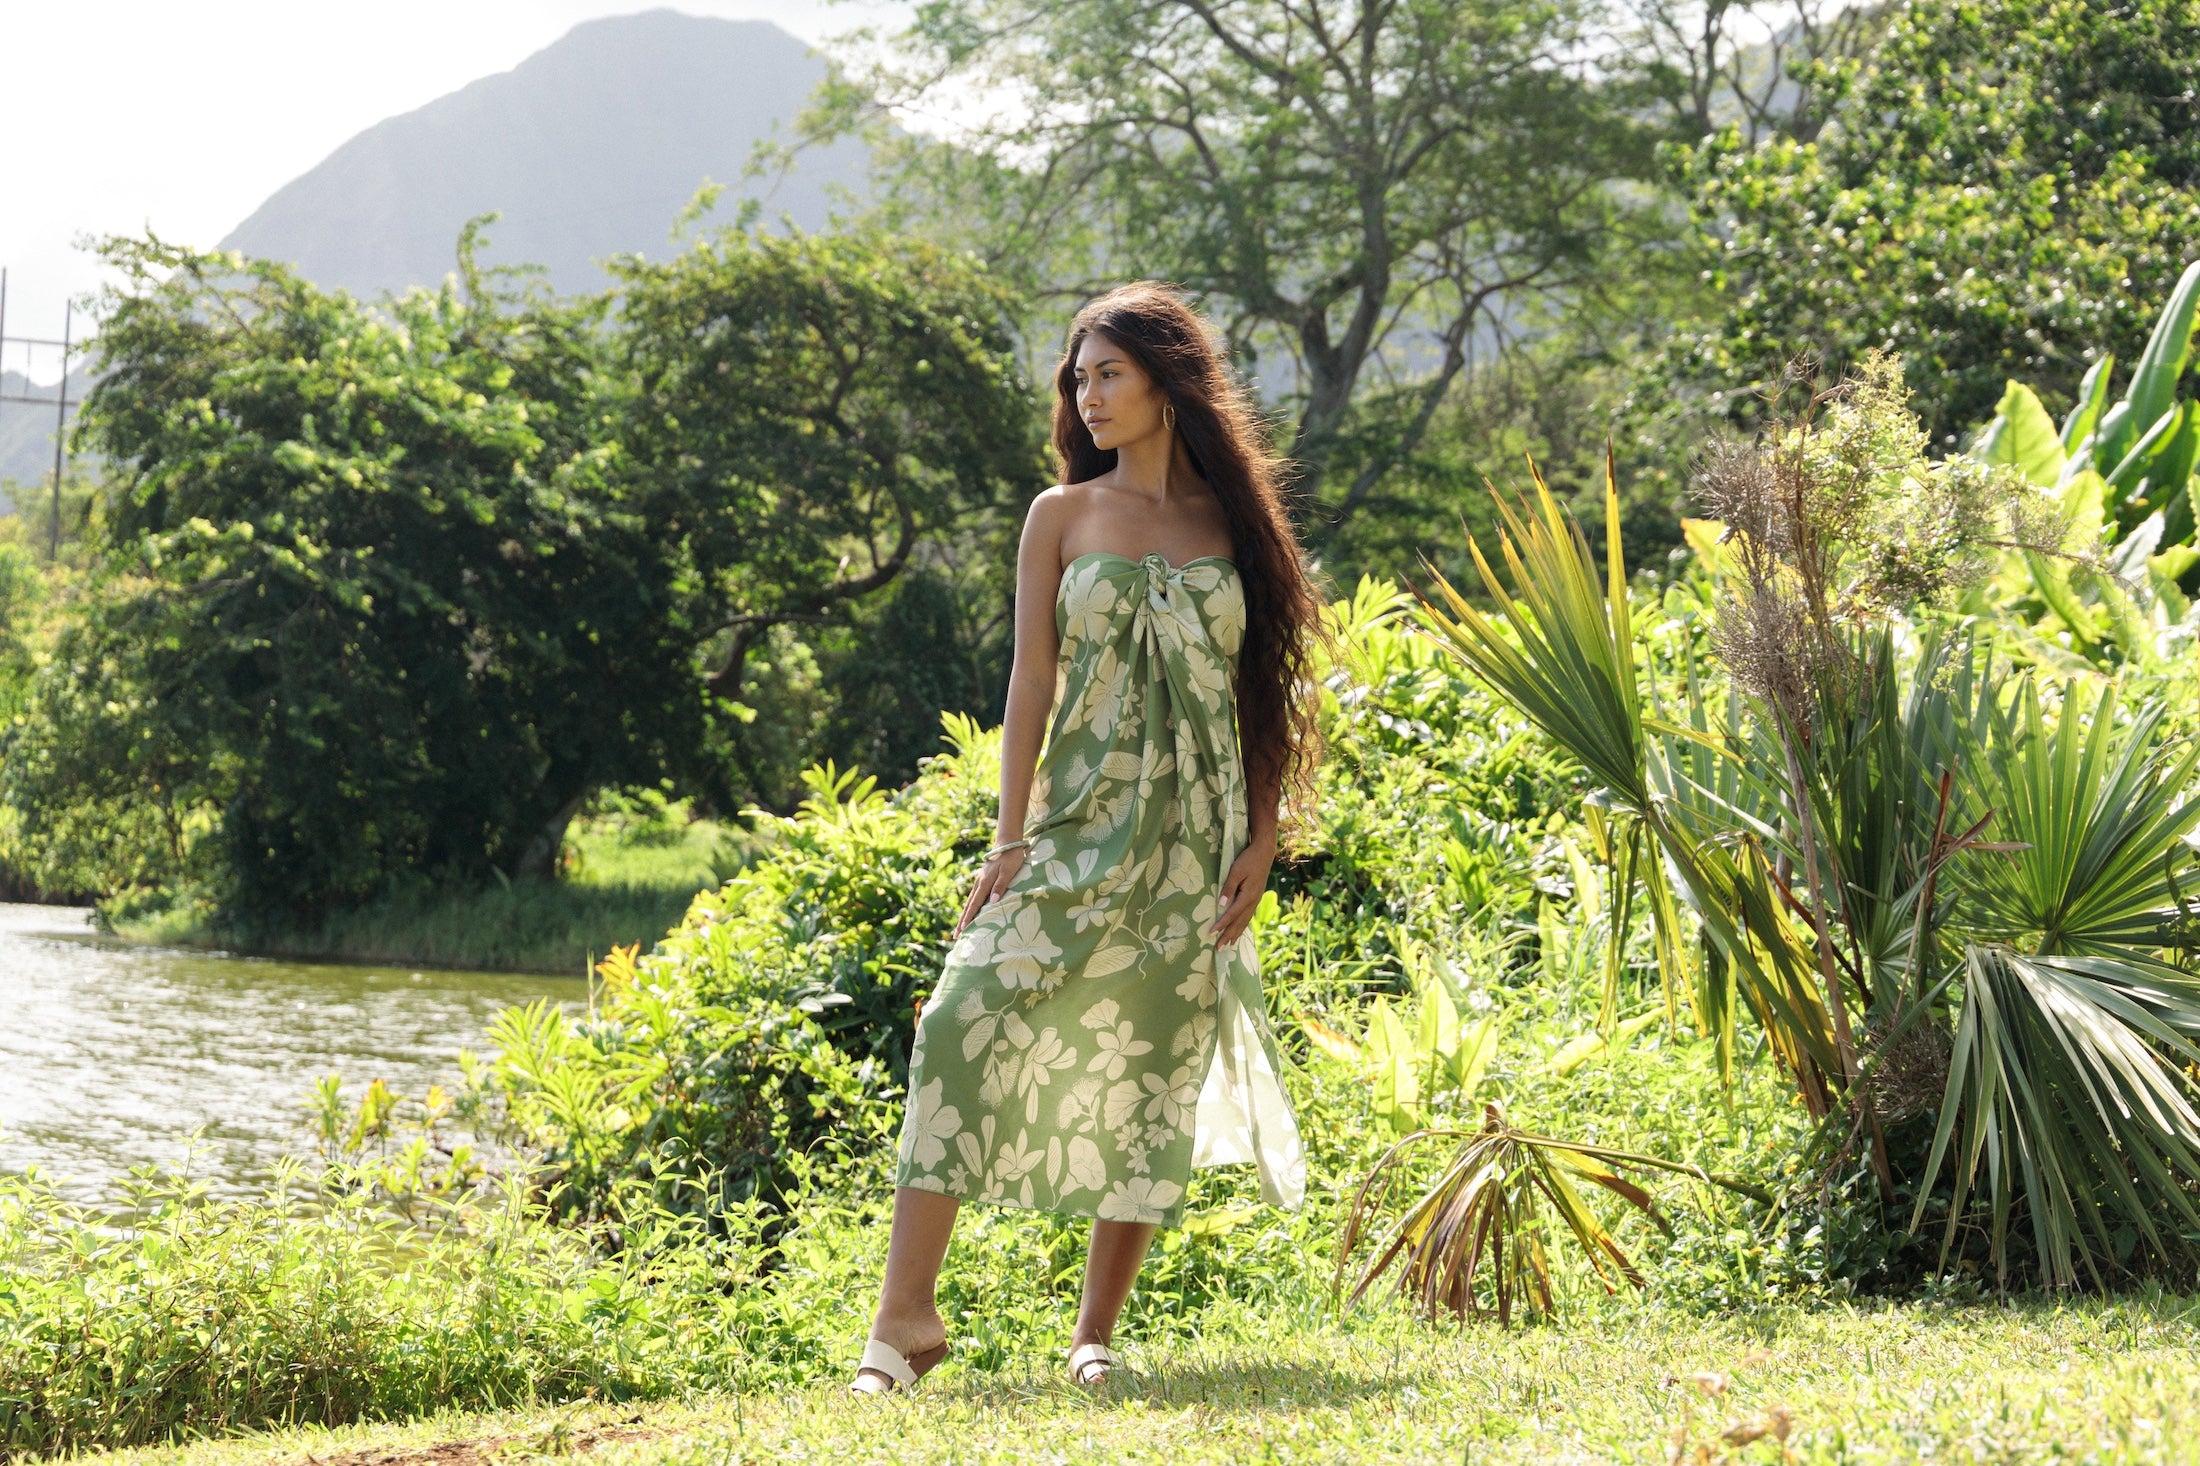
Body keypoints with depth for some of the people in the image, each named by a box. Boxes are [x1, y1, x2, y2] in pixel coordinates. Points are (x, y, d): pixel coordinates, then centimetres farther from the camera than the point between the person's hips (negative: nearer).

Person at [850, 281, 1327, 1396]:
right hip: (1079, 823, -1)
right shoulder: (1062, 517, 7)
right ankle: (906, 1313, -16)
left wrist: (1261, 842, -1)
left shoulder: (1235, 523, 8)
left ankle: (1097, 1332, 10)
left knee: (1155, 1065, 1)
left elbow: (1267, 694, 7)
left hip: (1196, 841, 1)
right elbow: (1031, 681, 2)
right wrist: (1010, 836, -7)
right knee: (967, 1026, -16)